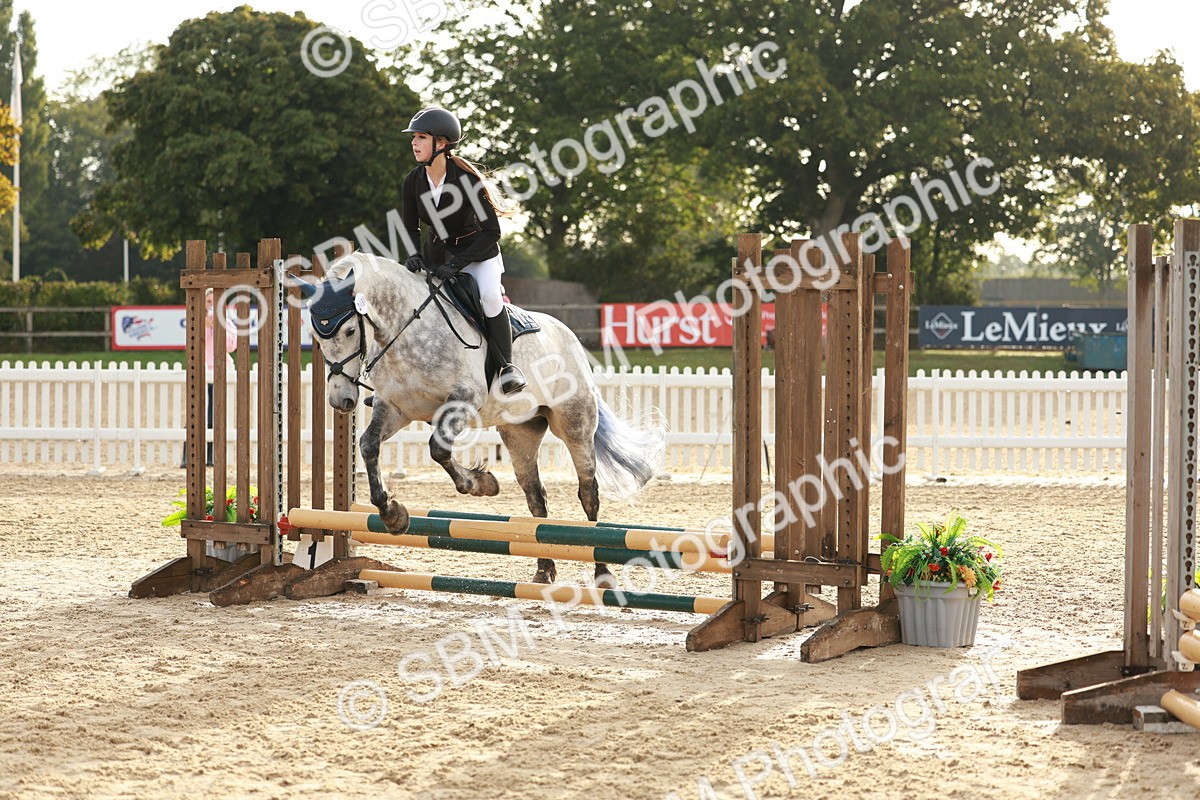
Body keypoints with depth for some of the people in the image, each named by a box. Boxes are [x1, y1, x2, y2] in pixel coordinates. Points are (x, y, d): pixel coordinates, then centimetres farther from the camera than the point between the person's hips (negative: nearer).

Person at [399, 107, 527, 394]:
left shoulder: (467, 179, -26)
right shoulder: (412, 182, -12)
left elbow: (491, 232, -24)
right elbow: (410, 228, 3)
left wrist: (456, 264, -30)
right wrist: (413, 255, -18)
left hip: (477, 250, -5)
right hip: (436, 252, 5)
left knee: (489, 295, -29)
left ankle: (507, 365, -17)